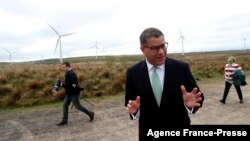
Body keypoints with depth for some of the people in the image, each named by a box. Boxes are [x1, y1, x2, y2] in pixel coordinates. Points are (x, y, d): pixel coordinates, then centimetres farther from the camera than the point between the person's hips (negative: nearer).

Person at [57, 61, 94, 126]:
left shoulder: (71, 74, -22)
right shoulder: (68, 73, 12)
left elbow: (69, 84, -29)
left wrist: (62, 84, -13)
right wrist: (63, 84, 2)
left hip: (74, 93, -10)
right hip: (69, 93, 10)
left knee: (78, 106, -1)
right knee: (65, 106, 9)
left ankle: (90, 113, 14)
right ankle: (64, 121, 16)